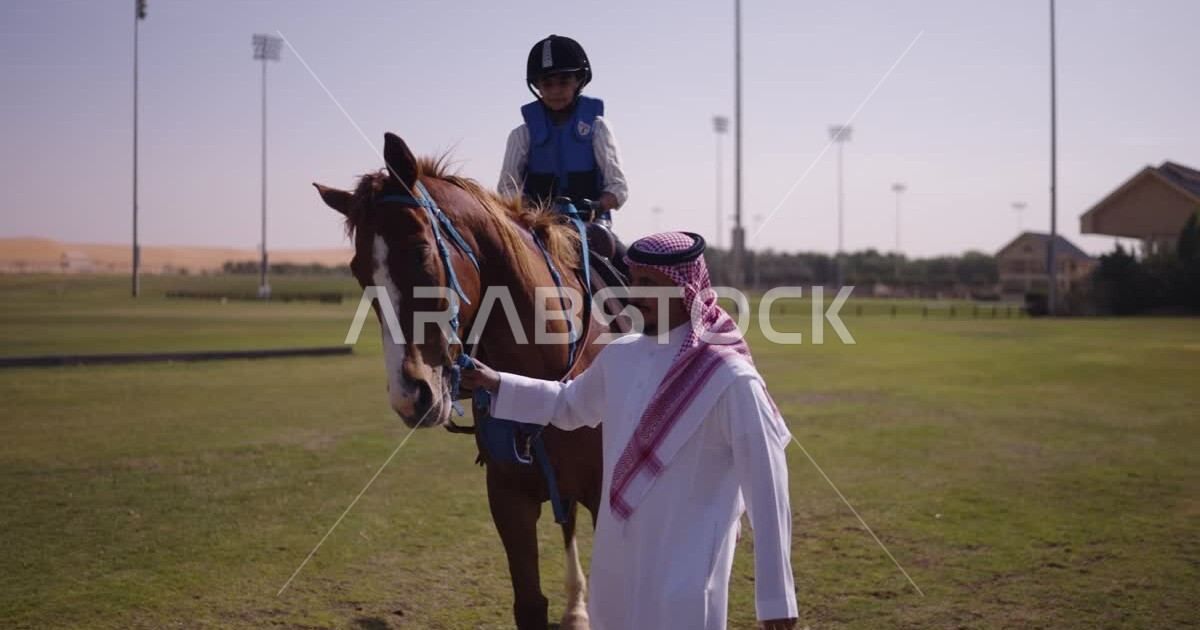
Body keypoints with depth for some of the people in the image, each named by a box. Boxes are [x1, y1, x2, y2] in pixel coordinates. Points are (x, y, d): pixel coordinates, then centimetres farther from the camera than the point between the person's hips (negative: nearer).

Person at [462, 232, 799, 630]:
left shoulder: (731, 379, -18)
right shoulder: (619, 356, 2)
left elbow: (766, 491, -15)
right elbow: (568, 405, 23)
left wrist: (776, 596, -13)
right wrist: (497, 384, 12)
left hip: (685, 577, -7)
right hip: (616, 564, 7)